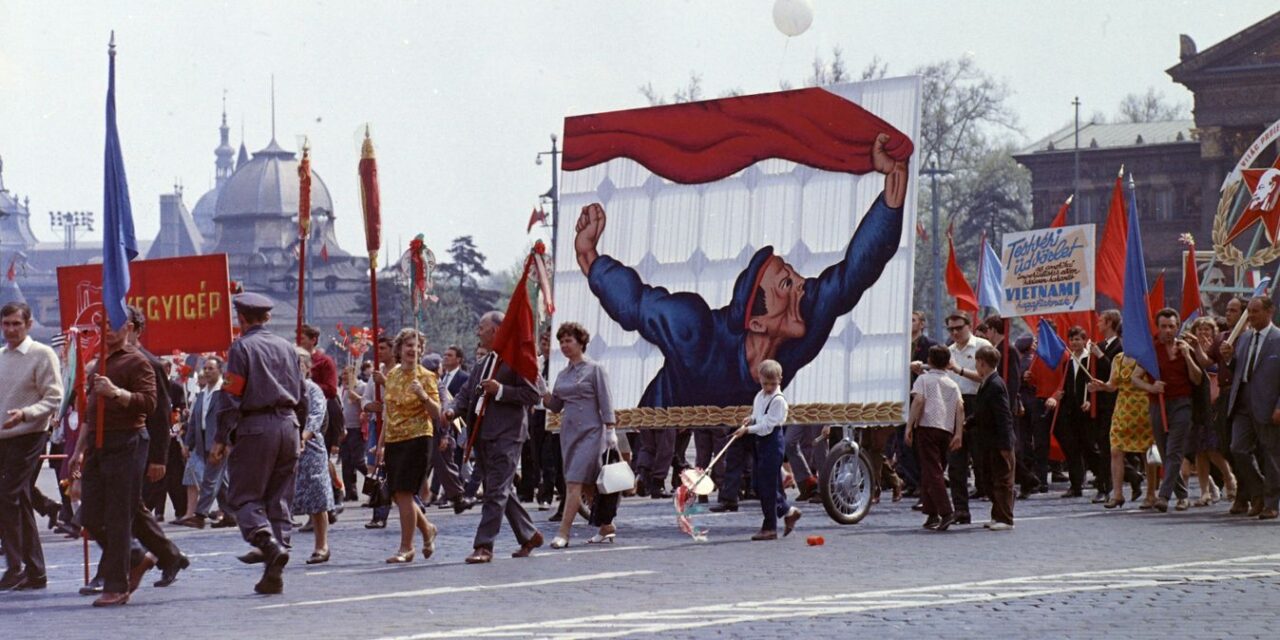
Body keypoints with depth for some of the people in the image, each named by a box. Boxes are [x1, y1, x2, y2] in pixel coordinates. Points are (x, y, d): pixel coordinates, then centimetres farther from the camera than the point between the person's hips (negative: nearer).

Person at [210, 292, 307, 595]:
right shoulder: (286, 347, 13)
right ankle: (274, 574, 4)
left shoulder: (241, 347, -4)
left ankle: (268, 543, -24)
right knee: (280, 499, 7)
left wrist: (221, 438, -5)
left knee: (244, 494, 1)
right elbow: (302, 395, 17)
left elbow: (231, 397, -9)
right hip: (288, 424, 5)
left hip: (254, 428, -5)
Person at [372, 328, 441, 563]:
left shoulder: (426, 377, -5)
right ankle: (427, 529, 30)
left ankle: (406, 548, -4)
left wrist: (424, 396, -25)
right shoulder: (392, 375, 12)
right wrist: (381, 444, 18)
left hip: (417, 439, -6)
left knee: (404, 492, -12)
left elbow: (437, 414, -9)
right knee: (397, 494, 7)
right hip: (394, 441, 6)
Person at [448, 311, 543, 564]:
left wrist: (501, 391, -19)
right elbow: (467, 391, 22)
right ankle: (529, 536, 27)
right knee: (502, 490, 15)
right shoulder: (481, 364, 19)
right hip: (483, 435, 9)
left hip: (506, 435, -9)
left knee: (496, 491, -10)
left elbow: (532, 395, -12)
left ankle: (483, 546, -11)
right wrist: (455, 410, 3)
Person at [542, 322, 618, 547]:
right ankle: (607, 527, 22)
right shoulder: (563, 374, 14)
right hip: (569, 431, 7)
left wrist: (610, 431, -12)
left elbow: (605, 403, -6)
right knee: (588, 486, 10)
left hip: (590, 432, -7)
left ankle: (563, 533, -16)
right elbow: (556, 406, 14)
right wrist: (543, 393, -3)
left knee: (575, 482, -13)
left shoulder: (594, 370, -4)